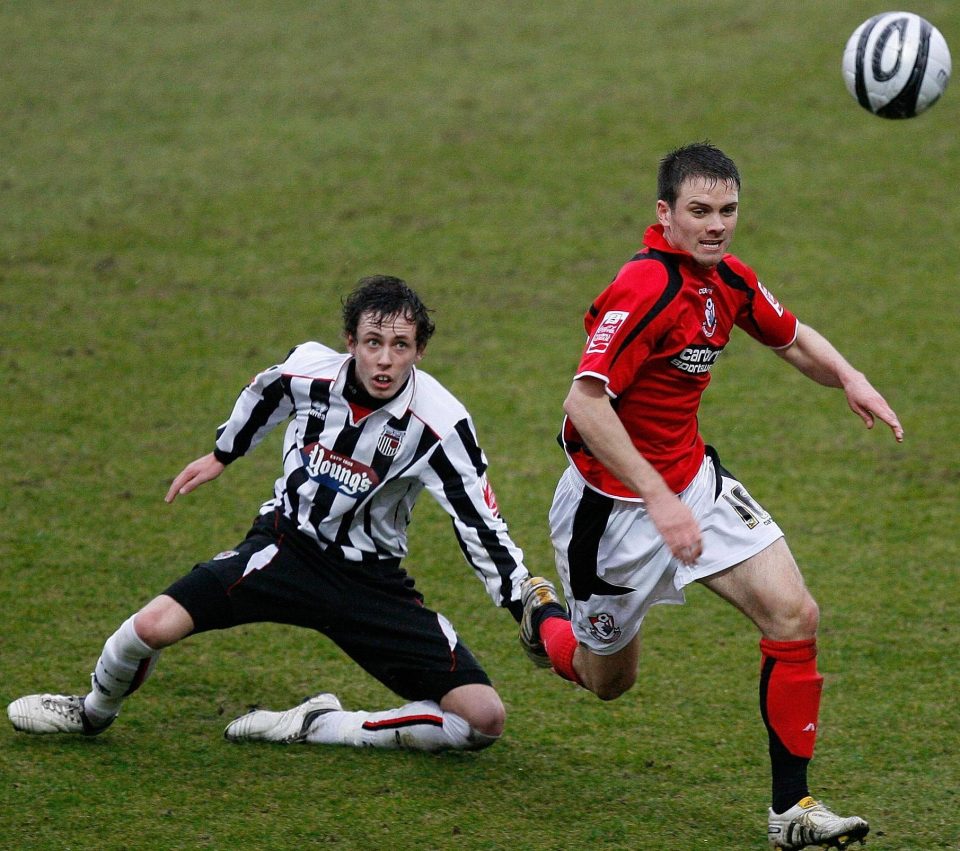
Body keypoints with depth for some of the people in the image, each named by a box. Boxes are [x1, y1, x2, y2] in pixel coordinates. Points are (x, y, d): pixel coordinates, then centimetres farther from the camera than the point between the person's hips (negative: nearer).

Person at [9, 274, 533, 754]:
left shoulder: (439, 424, -21)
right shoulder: (308, 369, -14)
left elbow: (483, 529, -16)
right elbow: (264, 396, 12)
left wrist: (529, 613, -24)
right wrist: (222, 454, 28)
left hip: (372, 580, -1)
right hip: (287, 546, 1)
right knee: (154, 626, -20)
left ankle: (316, 727, -5)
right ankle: (92, 713, 14)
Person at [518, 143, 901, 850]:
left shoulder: (728, 280, -1)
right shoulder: (646, 288, -27)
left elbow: (790, 338, 20)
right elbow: (585, 403, -34)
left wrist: (848, 378, -2)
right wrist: (659, 500, -37)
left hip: (693, 480, 7)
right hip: (614, 502, -7)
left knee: (794, 615, -11)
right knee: (608, 680, 12)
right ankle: (542, 615, 47)